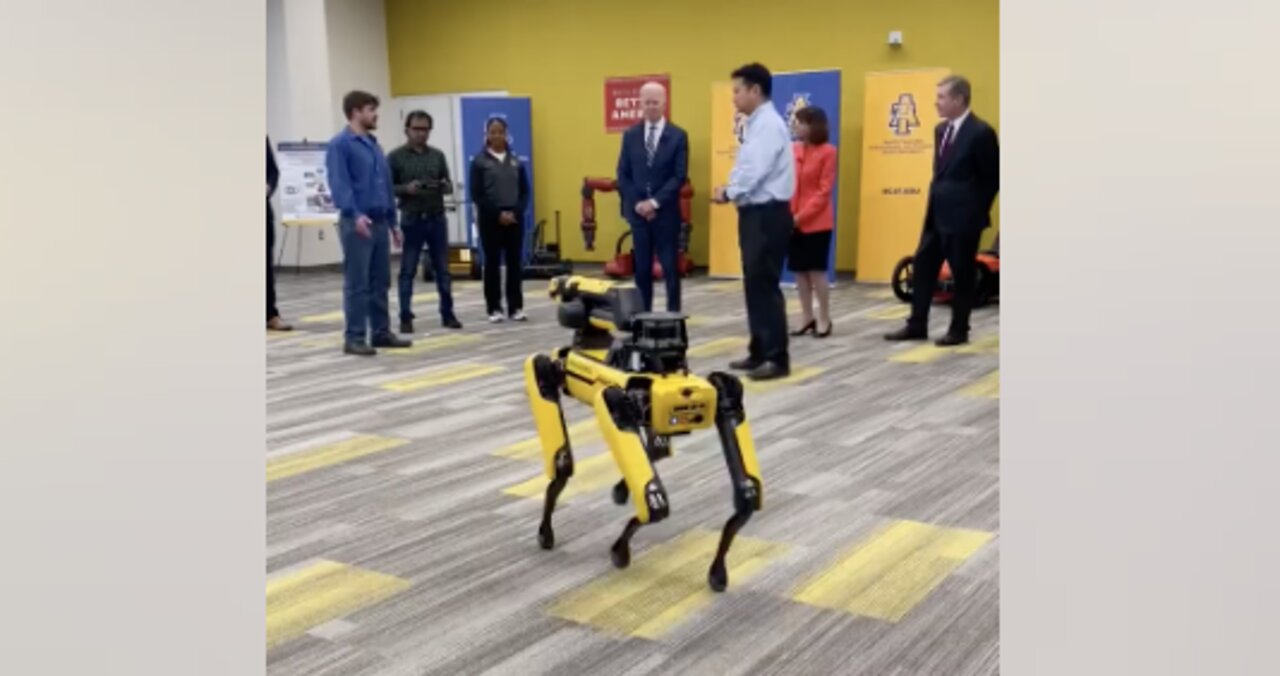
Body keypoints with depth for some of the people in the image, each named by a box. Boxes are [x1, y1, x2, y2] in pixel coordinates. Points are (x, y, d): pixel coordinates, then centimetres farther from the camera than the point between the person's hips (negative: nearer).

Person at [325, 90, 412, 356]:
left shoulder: (374, 144, 17)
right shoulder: (340, 145, -7)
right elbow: (339, 185, -18)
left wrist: (393, 221, 19)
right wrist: (355, 214, -31)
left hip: (380, 222, 8)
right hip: (357, 223, -8)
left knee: (381, 281, 12)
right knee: (357, 284, -4)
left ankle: (381, 332, 20)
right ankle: (355, 338, 1)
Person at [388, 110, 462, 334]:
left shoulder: (437, 155, 11)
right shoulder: (396, 157, 0)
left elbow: (449, 187, 12)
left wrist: (446, 186, -10)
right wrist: (406, 189, -18)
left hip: (437, 219, 3)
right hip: (411, 220, -3)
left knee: (442, 269, 7)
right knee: (408, 272, 1)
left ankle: (447, 314, 14)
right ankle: (406, 318, 6)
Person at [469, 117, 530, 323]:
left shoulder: (516, 161, 10)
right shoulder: (479, 161, 0)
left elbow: (525, 191, 9)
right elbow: (476, 195, -5)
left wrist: (516, 213, -7)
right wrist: (498, 213, -12)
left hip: (514, 218, 3)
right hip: (490, 219, -3)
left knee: (515, 262, 4)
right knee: (492, 263, 2)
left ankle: (516, 307, 9)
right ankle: (494, 308, 8)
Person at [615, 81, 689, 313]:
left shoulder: (678, 136, 0)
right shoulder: (630, 135, 8)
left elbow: (680, 176, -7)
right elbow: (623, 175, 7)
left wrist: (655, 202, -14)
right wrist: (636, 203, -7)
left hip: (666, 212, -2)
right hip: (638, 211, 2)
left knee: (670, 268, 2)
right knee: (642, 268, 6)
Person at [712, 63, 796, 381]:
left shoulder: (769, 124, -15)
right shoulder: (757, 124, 16)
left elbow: (756, 172, -21)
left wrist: (729, 192, -7)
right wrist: (731, 191, 1)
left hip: (767, 215, -10)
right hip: (756, 213, 10)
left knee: (765, 286, -7)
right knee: (754, 285, 13)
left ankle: (777, 358, -2)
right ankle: (759, 352, 21)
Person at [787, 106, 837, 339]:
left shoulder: (827, 152, -7)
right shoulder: (794, 150, 8)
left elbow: (824, 191, -11)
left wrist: (802, 216, -17)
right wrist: (787, 214, -7)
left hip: (817, 222, -5)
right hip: (793, 221, 5)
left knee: (817, 271, -2)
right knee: (799, 271, 8)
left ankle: (824, 319, 9)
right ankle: (807, 318, 18)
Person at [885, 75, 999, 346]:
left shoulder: (980, 132, -14)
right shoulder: (941, 129, 11)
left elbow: (992, 178, -10)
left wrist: (976, 212, -6)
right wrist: (936, 201, 12)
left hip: (962, 217, -8)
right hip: (937, 214, 8)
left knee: (962, 274, 2)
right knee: (922, 267, 9)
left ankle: (959, 330, 13)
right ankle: (917, 325, 17)